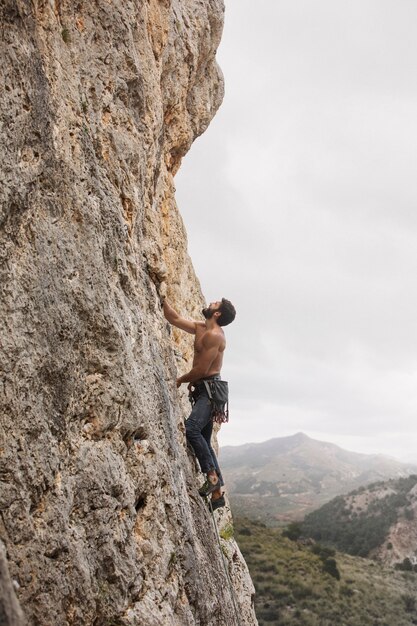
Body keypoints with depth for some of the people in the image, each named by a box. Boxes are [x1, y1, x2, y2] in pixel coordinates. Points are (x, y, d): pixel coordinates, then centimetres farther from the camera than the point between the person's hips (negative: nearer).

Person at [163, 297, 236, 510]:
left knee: (191, 428, -29)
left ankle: (213, 475, -21)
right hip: (202, 390, 10)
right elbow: (174, 318, 19)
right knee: (204, 442, 9)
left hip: (211, 390, -10)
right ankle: (217, 494, 14)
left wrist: (182, 379, -2)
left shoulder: (214, 335, -14)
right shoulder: (201, 328, 14)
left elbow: (202, 369, -16)